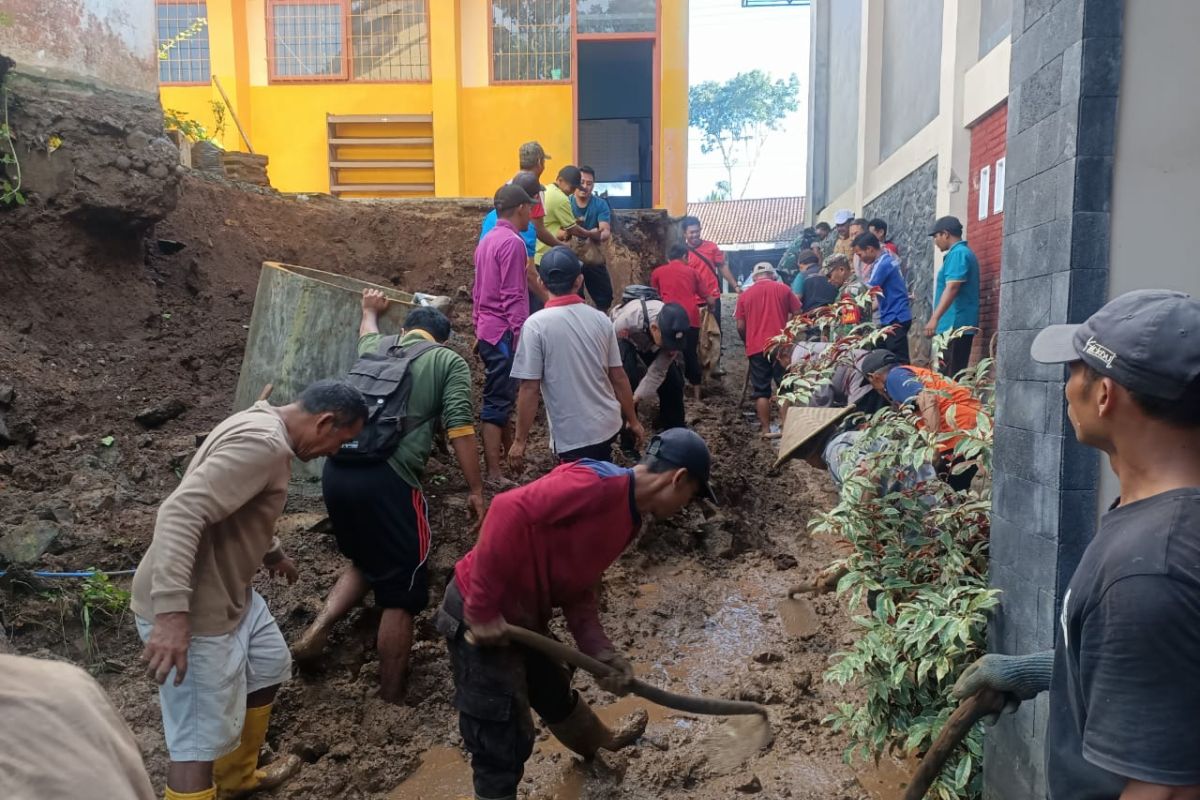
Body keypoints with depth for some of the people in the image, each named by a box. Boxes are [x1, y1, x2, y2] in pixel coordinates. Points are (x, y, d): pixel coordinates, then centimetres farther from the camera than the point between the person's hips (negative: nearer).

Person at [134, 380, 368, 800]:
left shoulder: (263, 428, 7)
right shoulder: (262, 443, -26)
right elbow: (181, 513, -34)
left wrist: (273, 552, 38)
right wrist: (172, 613, -38)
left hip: (228, 590, 11)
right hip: (192, 608, -11)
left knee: (269, 666, 27)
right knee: (201, 740, -1)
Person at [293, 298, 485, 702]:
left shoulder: (377, 347, 21)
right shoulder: (449, 361, 8)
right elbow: (459, 431, -3)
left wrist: (370, 310, 67)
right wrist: (475, 491, 0)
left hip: (338, 470, 6)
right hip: (387, 479, -6)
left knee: (365, 562, 30)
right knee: (401, 593, 9)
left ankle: (315, 633, 15)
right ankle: (391, 698, 18)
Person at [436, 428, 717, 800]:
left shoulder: (628, 518, 9)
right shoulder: (597, 484, -23)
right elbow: (508, 510, -31)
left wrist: (600, 651, 1)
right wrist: (483, 608, -26)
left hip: (521, 619, 10)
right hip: (482, 619, -10)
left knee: (556, 695, 33)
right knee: (504, 747, 0)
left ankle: (598, 742, 61)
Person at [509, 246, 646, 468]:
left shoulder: (536, 325, -14)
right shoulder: (600, 319, -1)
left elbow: (529, 388, -15)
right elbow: (619, 377, 4)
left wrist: (520, 440, -7)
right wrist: (633, 421, 15)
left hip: (573, 434, -5)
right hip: (607, 424, 5)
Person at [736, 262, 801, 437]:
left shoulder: (745, 294, 5)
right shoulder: (783, 289, 4)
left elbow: (740, 326, 2)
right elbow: (797, 314, 4)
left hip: (756, 347, 0)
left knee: (761, 390, 5)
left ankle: (766, 429, 5)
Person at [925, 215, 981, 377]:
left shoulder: (957, 253, -11)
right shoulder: (963, 252, 22)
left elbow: (952, 288, -22)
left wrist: (935, 318, -28)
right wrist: (938, 318, 29)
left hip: (955, 325, -10)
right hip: (961, 324, 10)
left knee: (948, 376, -11)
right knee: (955, 375, 10)